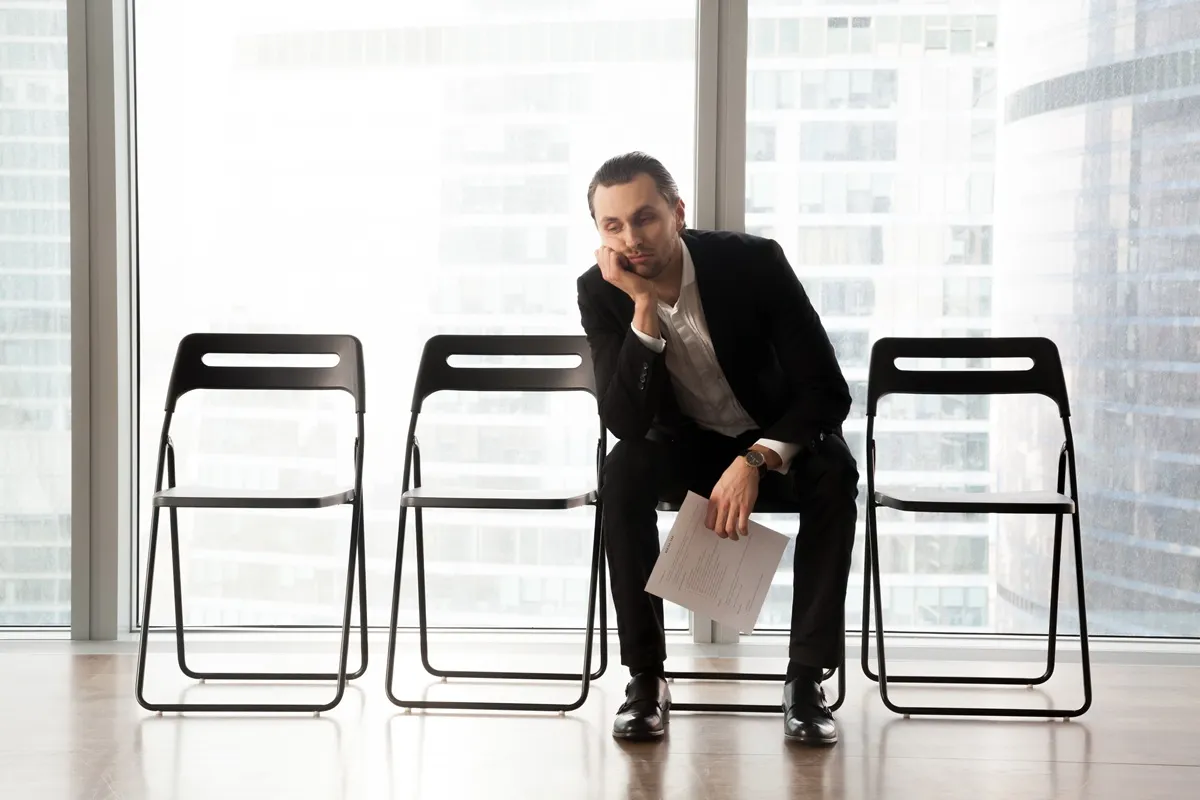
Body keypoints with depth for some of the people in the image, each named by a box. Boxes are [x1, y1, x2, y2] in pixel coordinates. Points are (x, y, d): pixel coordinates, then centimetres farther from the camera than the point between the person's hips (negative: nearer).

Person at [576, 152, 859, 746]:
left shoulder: (754, 261, -23)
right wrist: (644, 307, -36)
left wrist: (756, 459, -38)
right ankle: (645, 676, -19)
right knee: (622, 472, -30)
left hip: (776, 438, -1)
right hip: (686, 446, 1)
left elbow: (828, 391, -22)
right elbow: (624, 424, -26)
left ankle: (806, 677, -22)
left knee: (833, 473, -32)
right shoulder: (600, 292, -17)